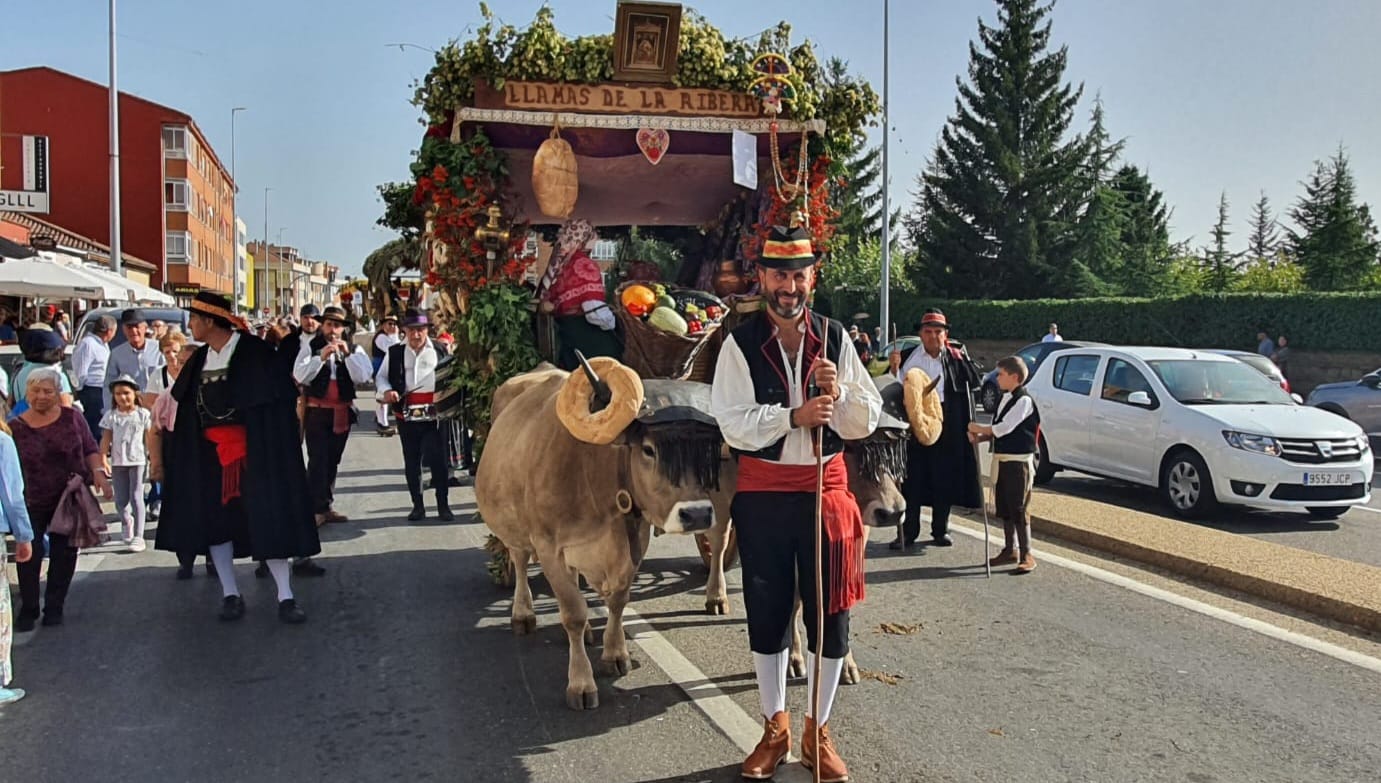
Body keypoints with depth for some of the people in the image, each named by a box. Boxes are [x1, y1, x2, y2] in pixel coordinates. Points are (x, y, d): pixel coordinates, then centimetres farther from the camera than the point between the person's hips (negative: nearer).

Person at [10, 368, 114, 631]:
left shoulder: (71, 417, -3)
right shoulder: (15, 427, -6)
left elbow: (91, 449, 2)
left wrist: (98, 473, -13)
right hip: (33, 504, -1)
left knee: (64, 555, 9)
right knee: (30, 555, -1)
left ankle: (54, 608, 22)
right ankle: (28, 610, 15)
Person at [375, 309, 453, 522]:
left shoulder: (439, 351, 3)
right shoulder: (395, 353, 6)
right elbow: (381, 376, 12)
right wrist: (385, 391, -7)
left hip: (434, 415, -2)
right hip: (407, 415, 2)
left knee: (438, 460, -2)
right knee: (412, 462, 9)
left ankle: (443, 505, 10)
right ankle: (418, 506, 21)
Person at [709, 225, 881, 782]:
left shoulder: (835, 338, 2)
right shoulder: (740, 344, -5)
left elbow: (866, 422, 2)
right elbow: (733, 423, -14)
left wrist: (837, 388, -16)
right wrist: (794, 415, -25)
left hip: (825, 488, 2)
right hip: (763, 492, -1)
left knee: (830, 614, 6)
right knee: (767, 613, 10)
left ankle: (818, 733, 25)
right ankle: (774, 730, 28)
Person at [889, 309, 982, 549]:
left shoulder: (954, 357, 4)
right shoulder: (912, 358, -3)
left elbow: (974, 382, 2)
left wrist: (960, 358, -5)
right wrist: (895, 368, -19)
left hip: (947, 428, 2)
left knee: (944, 479, 10)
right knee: (913, 479, 2)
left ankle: (940, 530, 23)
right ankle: (908, 532, 9)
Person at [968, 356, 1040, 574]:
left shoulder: (1024, 400, -14)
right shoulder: (1005, 399, 14)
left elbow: (1004, 428, -20)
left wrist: (979, 429, -8)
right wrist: (980, 438, -1)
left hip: (1018, 461, -9)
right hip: (1002, 459, 9)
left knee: (1019, 510, -6)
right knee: (1004, 508, 14)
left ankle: (1026, 555, 0)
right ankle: (1010, 550, 25)